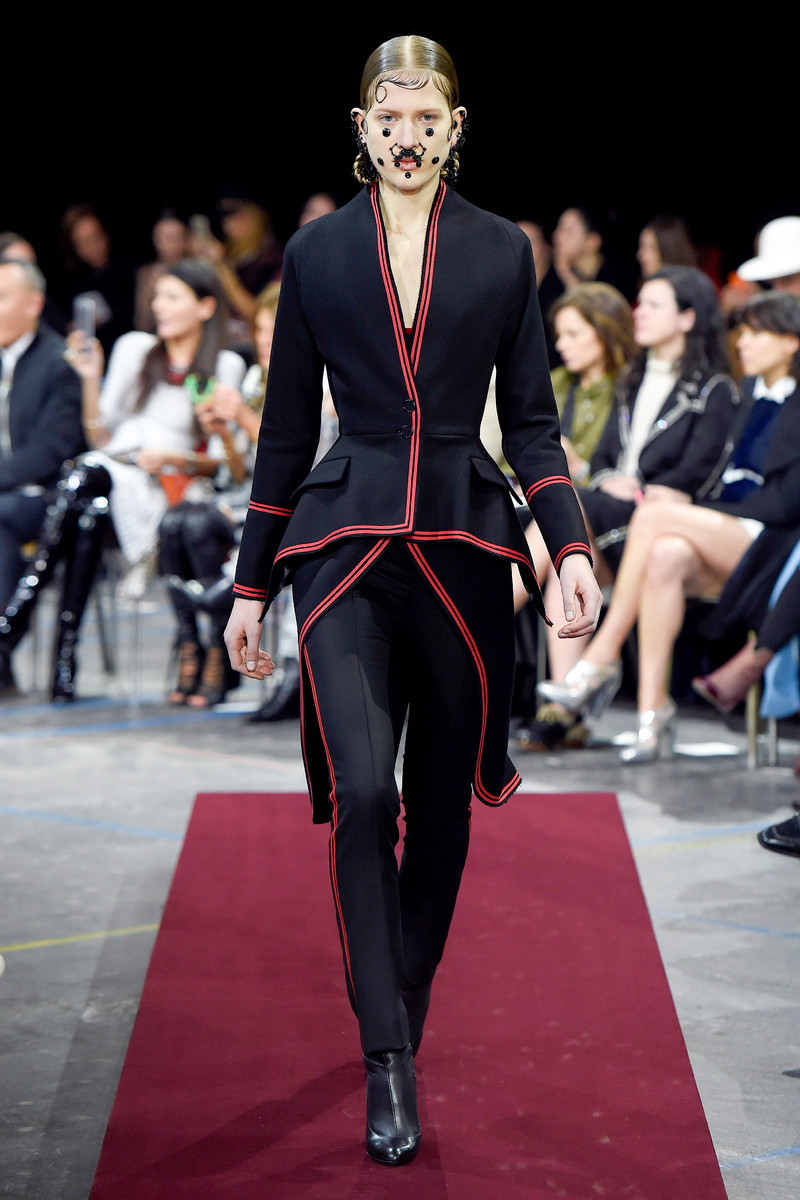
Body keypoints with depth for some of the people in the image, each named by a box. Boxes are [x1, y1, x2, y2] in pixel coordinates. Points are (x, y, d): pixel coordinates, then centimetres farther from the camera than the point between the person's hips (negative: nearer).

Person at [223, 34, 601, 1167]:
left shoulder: (503, 251, 6)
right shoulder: (316, 253, 5)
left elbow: (531, 418, 7)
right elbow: (287, 428, 8)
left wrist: (571, 545, -8)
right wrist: (251, 583, 8)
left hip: (464, 547, 1)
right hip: (346, 545, -1)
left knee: (441, 798, 9)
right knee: (362, 789, -18)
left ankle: (409, 1004, 31)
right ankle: (388, 1057, -12)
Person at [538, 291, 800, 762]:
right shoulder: (752, 392, 21)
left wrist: (697, 509, -11)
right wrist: (695, 508, -1)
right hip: (723, 542, 6)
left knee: (655, 517, -27)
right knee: (665, 556, -30)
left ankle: (601, 660, -21)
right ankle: (653, 713, -35)